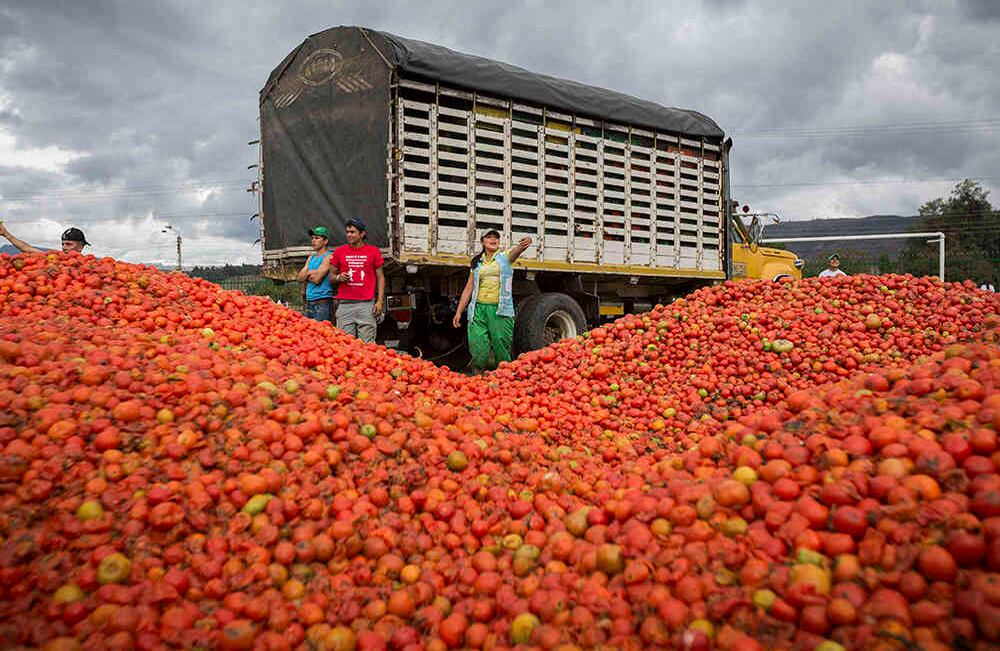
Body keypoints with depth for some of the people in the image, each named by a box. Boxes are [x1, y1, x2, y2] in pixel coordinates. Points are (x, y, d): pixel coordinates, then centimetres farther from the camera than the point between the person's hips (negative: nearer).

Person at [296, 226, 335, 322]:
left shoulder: (328, 257, -8)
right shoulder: (311, 257, 17)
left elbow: (317, 279, -16)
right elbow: (300, 277, 10)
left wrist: (307, 273, 1)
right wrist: (311, 273, -5)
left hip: (322, 302, -8)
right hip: (309, 301, 8)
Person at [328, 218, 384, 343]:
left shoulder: (373, 251, 6)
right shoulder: (339, 251, 8)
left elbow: (380, 277, 8)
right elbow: (331, 275, 16)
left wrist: (380, 301, -1)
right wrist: (338, 278, -7)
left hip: (366, 304, -1)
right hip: (345, 304, 1)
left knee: (367, 343, -1)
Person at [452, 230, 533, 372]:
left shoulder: (506, 256, 8)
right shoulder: (477, 263, 16)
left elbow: (516, 251, -16)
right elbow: (468, 288, 16)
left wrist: (524, 244, -40)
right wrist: (459, 312, 11)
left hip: (501, 310, -2)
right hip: (479, 309, 2)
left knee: (501, 348, -3)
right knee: (478, 350, -5)